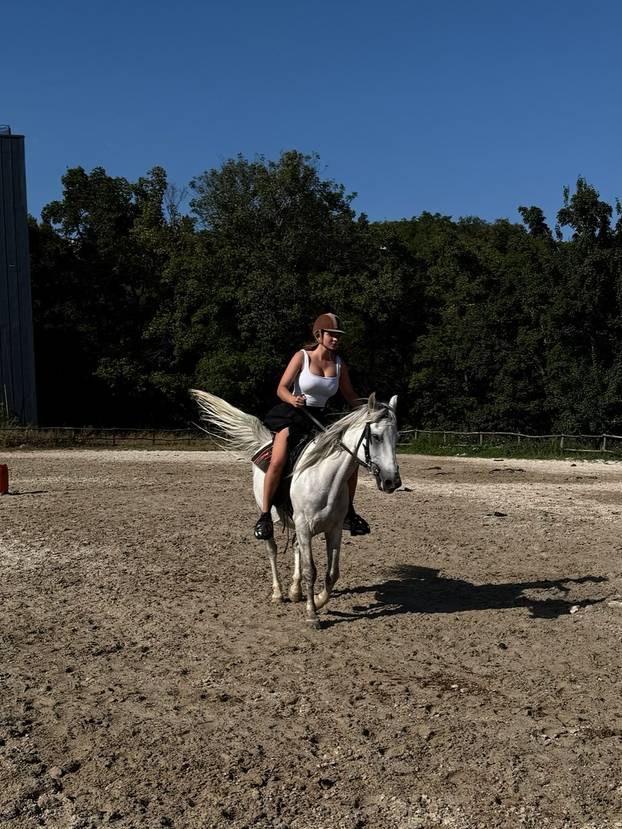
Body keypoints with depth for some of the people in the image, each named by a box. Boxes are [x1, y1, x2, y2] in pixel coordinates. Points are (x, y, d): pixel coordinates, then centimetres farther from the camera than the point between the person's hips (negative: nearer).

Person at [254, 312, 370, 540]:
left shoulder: (339, 364, 6)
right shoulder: (302, 356, -7)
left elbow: (350, 395, 17)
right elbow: (282, 388, -12)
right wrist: (292, 399, -34)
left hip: (320, 419, 5)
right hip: (292, 415, -5)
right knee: (278, 461, -27)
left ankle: (348, 512, 15)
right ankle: (265, 515, -14)